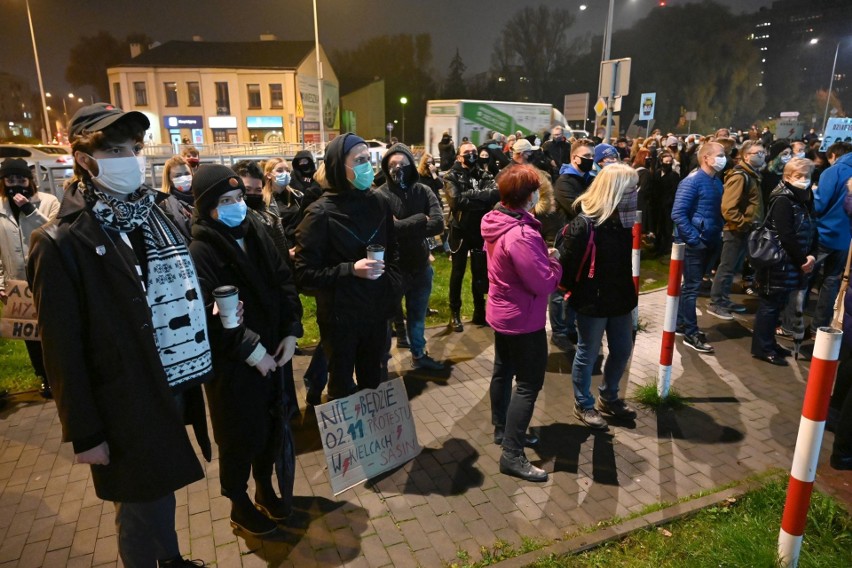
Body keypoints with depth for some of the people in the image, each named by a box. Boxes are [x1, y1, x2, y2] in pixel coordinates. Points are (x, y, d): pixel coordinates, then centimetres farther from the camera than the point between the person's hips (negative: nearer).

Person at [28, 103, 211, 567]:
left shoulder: (163, 214, 5)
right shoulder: (61, 243, -14)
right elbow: (63, 348, -12)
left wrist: (200, 362, 5)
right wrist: (84, 432, -10)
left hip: (176, 386, 6)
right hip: (127, 405, -5)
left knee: (162, 492, 24)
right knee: (141, 511, 14)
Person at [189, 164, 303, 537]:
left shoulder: (257, 232, 4)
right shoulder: (199, 251, -15)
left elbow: (284, 283, 4)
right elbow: (209, 316, -21)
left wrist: (291, 332, -5)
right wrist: (250, 350, -20)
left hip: (274, 352, 6)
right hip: (232, 364, -6)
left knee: (272, 426, 18)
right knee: (240, 437, 10)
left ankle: (265, 487, 43)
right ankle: (239, 505, 33)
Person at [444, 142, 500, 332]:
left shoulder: (484, 176, 6)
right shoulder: (451, 177, -3)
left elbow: (497, 194, -14)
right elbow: (456, 200, -21)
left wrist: (470, 195, -22)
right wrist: (481, 198, -17)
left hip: (480, 230, 3)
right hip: (460, 230, -3)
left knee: (480, 272, 11)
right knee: (458, 273, 8)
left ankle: (479, 311, 26)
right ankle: (455, 313, 20)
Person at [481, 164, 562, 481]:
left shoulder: (497, 222, 0)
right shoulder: (521, 234, -30)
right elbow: (543, 283, -27)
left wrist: (543, 256, 1)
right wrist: (555, 262, -8)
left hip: (502, 311, 10)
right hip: (523, 319, -10)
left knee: (503, 371, 20)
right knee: (529, 384, 0)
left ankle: (502, 429, 37)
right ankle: (511, 455, 6)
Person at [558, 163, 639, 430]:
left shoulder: (623, 220, 1)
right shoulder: (584, 224, -23)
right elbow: (567, 262, -19)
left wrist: (629, 291, 16)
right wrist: (570, 291, -5)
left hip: (620, 299, 8)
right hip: (592, 303, -8)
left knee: (622, 351, 19)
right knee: (587, 355, 10)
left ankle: (608, 398, 41)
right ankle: (583, 405, 30)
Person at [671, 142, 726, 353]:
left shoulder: (717, 182, 10)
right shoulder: (692, 181, -15)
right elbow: (678, 214, -22)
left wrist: (717, 234, 8)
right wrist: (693, 239, -20)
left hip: (709, 243, 8)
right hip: (694, 244, -8)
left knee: (692, 286, 17)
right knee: (692, 287, -2)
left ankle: (682, 323, 29)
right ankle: (691, 333, 6)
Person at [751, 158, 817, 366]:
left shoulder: (806, 199, 13)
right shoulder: (783, 200, -14)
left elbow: (812, 232, 12)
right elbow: (786, 236, -20)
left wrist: (812, 256, -3)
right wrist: (802, 260, -13)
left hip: (794, 264, 8)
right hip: (779, 263, -8)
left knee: (778, 304, 15)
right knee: (770, 305, -1)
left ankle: (769, 343, 26)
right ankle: (762, 348, 8)